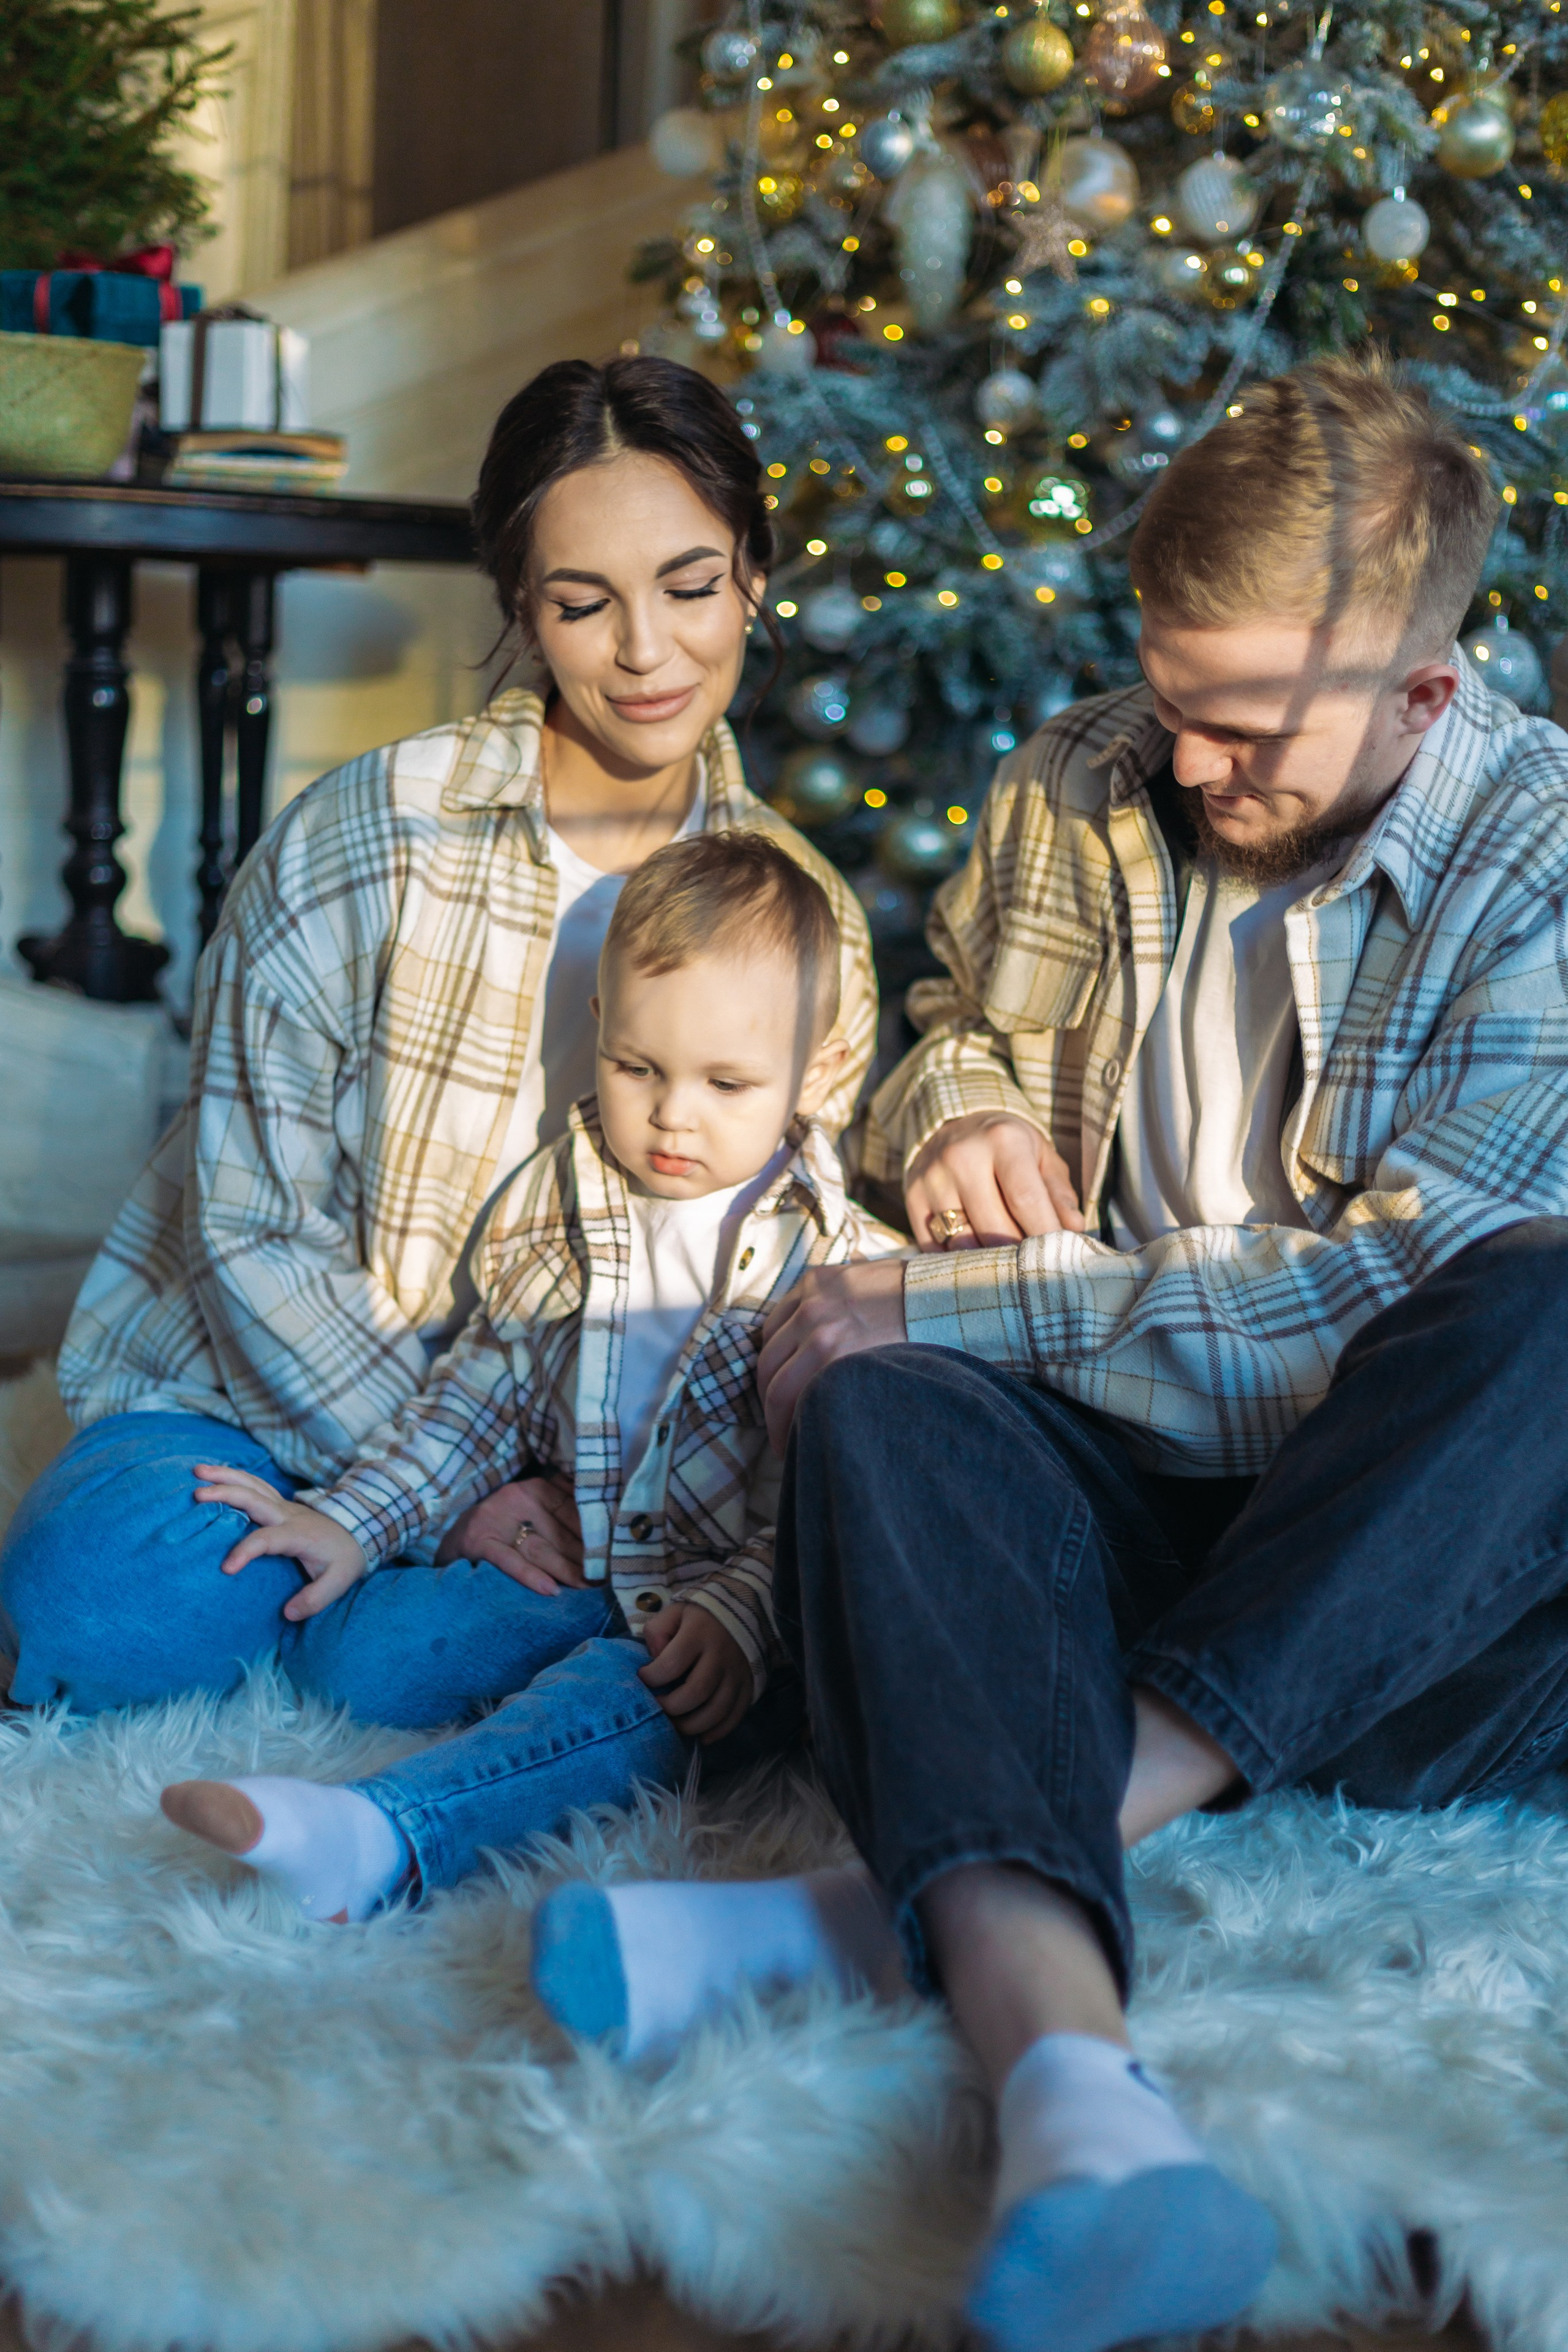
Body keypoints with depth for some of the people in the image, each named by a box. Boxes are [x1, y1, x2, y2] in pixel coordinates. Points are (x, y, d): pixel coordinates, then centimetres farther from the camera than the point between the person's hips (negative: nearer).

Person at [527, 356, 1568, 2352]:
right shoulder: (1086, 789, 8)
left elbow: (1402, 1293, -16)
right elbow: (961, 1021, 28)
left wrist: (957, 1304, -16)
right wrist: (963, 1105, 1)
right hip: (1129, 1501, 3)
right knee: (883, 1410, -29)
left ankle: (900, 1907, -39)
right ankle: (1065, 2067, -55)